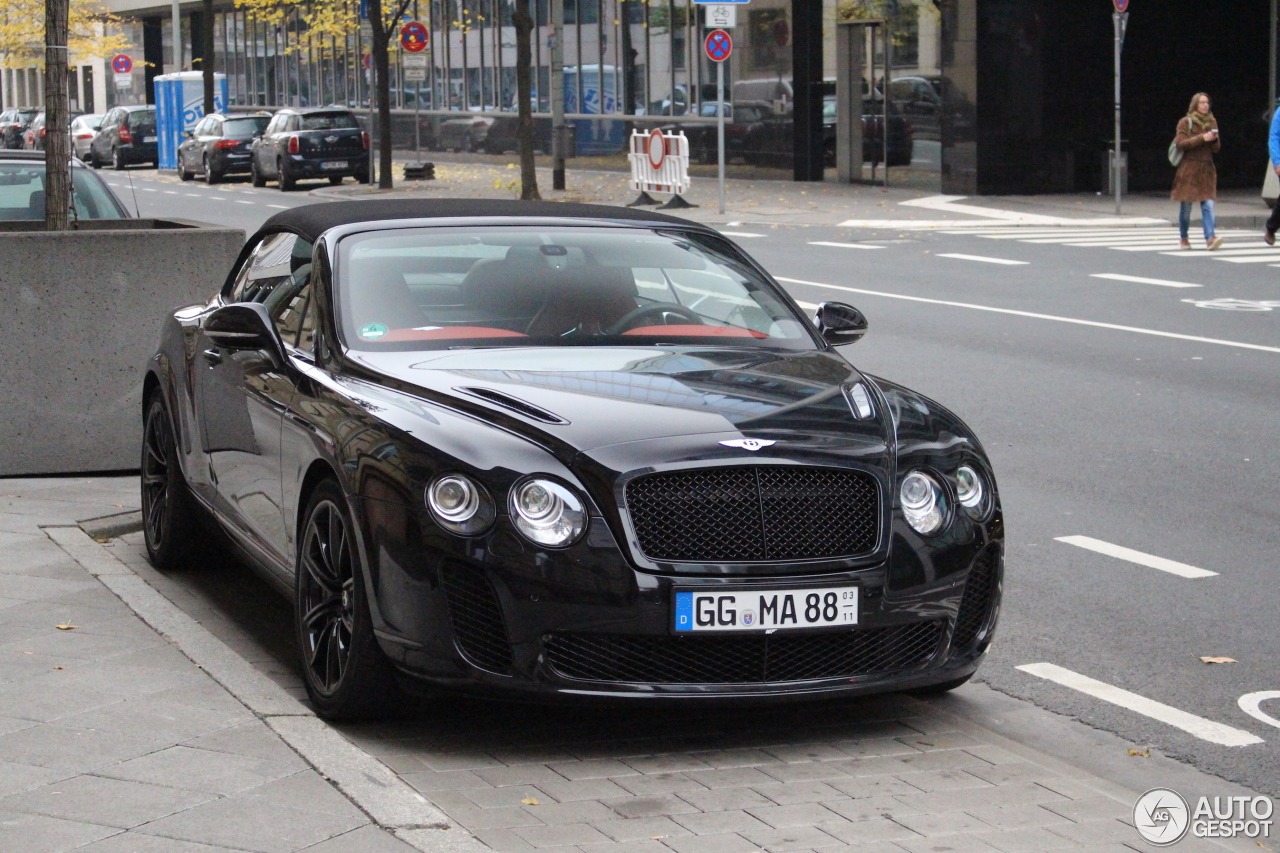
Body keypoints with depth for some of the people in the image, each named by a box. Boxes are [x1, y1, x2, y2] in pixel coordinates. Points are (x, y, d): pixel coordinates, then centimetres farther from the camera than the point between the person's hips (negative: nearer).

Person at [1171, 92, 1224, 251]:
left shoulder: (1212, 122, 14)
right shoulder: (1186, 123, 0)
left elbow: (1217, 148, 15)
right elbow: (1181, 144, -11)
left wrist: (1214, 139, -8)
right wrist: (1202, 138, -17)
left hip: (1207, 168, 3)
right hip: (1189, 168, -3)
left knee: (1208, 205, -10)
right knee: (1186, 205, 2)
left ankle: (1210, 238, -20)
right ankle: (1184, 238, 17)